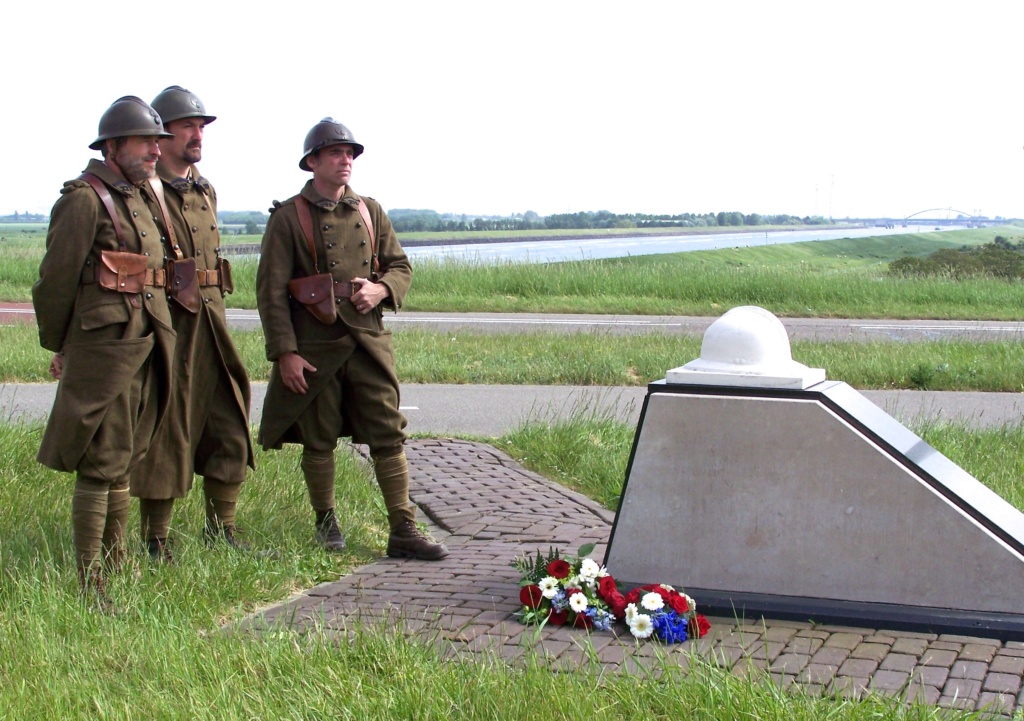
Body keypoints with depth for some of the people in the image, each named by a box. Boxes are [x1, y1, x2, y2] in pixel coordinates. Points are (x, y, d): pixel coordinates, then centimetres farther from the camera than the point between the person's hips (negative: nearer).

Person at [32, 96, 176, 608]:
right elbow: (56, 280, -7)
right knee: (101, 465, -5)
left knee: (125, 462, 16)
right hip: (104, 347, -8)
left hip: (146, 348, 8)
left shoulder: (138, 198, 16)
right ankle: (90, 585, 1)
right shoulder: (84, 200, -10)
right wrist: (58, 347, 2)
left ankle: (116, 566, 27)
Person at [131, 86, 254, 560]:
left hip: (211, 322, 8)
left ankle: (222, 531, 22)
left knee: (229, 429, 10)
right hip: (166, 325, -7)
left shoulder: (206, 191, 17)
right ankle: (155, 543, 10)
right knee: (165, 435, -1)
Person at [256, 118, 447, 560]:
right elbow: (270, 290, -5)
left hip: (369, 339, 3)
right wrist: (284, 352, -11)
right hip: (314, 345, -3)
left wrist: (380, 289, -6)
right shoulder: (288, 217, -2)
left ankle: (403, 531, 2)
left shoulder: (369, 211, 12)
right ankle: (326, 524, 25)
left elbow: (401, 266, 18)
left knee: (389, 434, -1)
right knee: (319, 440, 7)